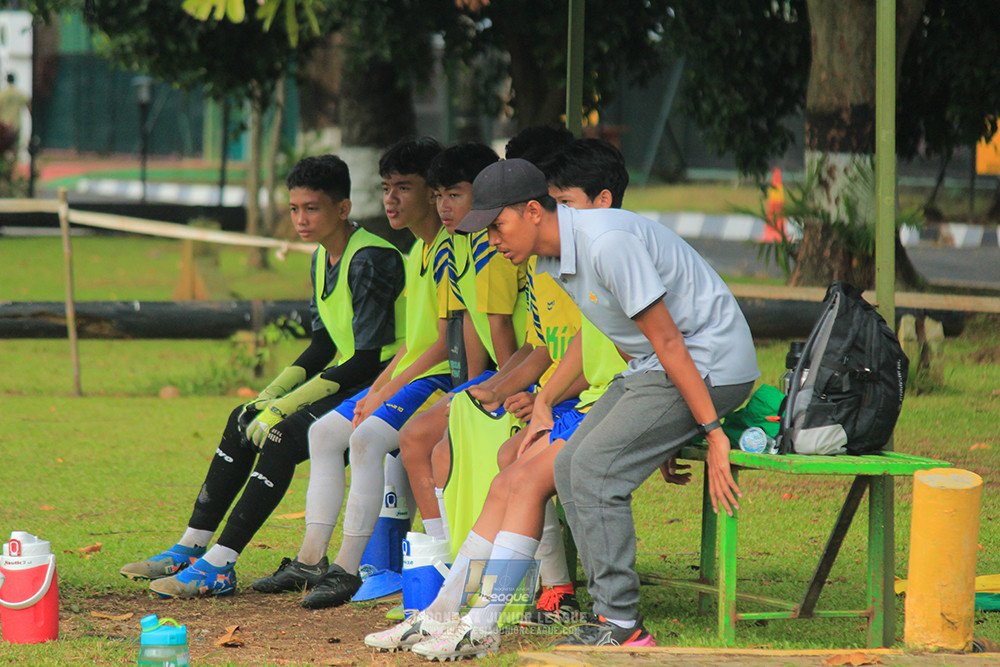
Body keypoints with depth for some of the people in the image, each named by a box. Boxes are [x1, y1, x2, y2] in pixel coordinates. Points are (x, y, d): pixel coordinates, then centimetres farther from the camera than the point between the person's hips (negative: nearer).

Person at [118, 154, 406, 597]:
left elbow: (367, 360, -22)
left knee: (284, 436, -25)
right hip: (347, 376, 10)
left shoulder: (370, 262, -19)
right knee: (244, 423, 4)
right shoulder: (323, 258, 11)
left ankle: (218, 566, -25)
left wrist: (285, 406, -21)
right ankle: (190, 549, 8)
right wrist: (272, 394, 1)